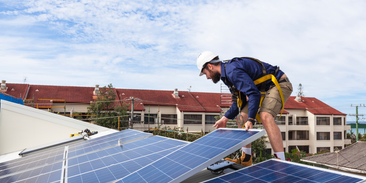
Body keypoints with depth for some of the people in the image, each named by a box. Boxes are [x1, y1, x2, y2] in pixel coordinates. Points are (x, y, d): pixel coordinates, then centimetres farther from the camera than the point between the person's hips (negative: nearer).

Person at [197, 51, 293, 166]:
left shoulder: (233, 71, -25)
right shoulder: (227, 73, 9)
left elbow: (254, 94, -32)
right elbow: (241, 100, 14)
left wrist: (250, 120, -33)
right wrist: (226, 118, 9)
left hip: (279, 84, -10)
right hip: (264, 89, 10)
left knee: (265, 116, -32)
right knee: (243, 116, 7)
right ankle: (246, 159, 13)